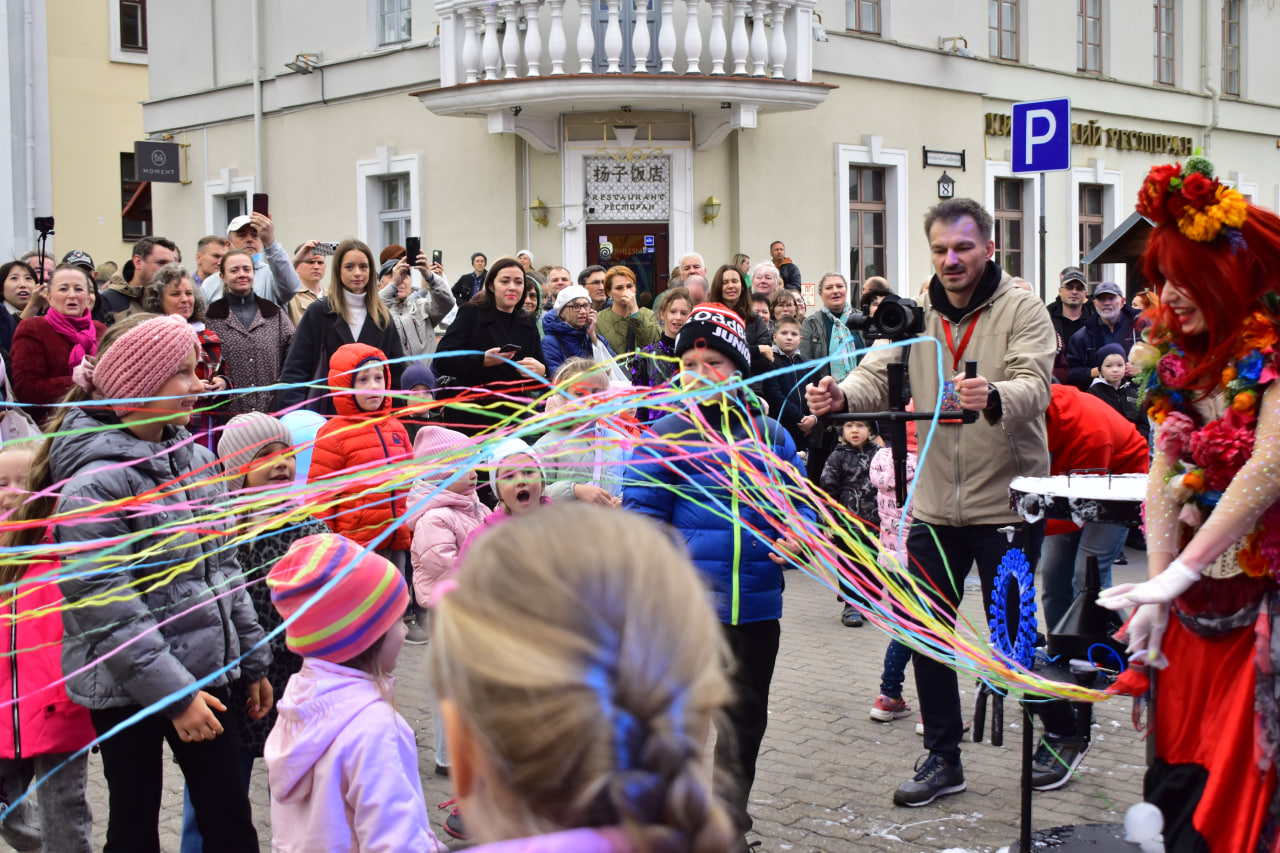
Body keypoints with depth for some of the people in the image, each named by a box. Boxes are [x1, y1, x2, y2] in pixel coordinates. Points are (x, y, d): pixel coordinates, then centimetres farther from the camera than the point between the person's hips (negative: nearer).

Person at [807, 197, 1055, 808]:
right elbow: (880, 374, -4)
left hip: (1005, 502, -5)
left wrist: (993, 397, -45)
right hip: (935, 503, 5)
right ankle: (943, 759, 21)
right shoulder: (915, 316, 6)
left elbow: (1034, 387, -22)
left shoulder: (1022, 310, -8)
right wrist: (841, 396, -27)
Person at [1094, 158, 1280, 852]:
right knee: (1179, 769, 7)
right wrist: (1157, 593, -5)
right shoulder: (1178, 356, 7)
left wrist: (1179, 573, -24)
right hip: (1199, 587, 6)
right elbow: (1165, 473, 3)